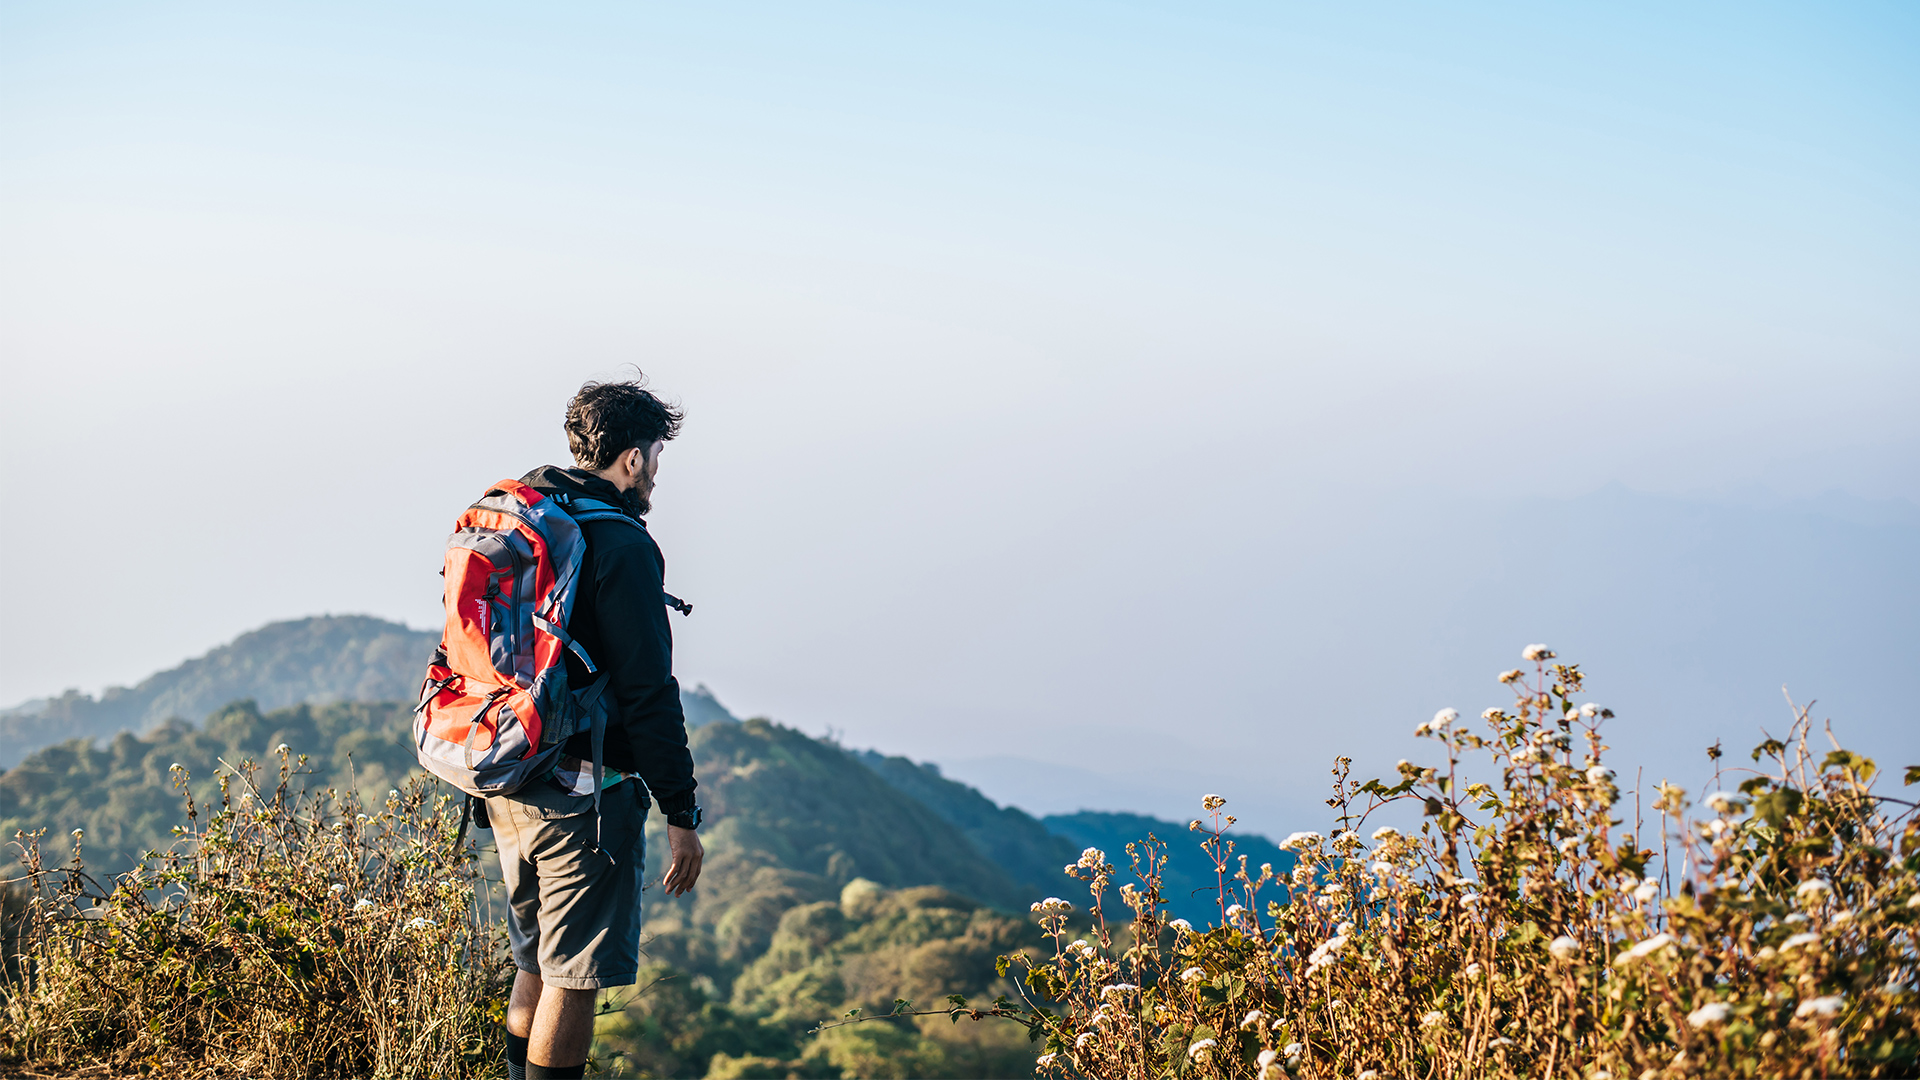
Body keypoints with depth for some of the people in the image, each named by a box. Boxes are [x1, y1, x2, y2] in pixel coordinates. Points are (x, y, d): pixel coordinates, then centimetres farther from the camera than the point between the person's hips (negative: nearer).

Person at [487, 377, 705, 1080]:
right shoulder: (620, 545, -15)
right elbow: (648, 692, -18)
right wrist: (681, 815, -14)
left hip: (508, 789, 8)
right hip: (583, 794, -8)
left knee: (539, 966, 20)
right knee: (574, 977, 0)